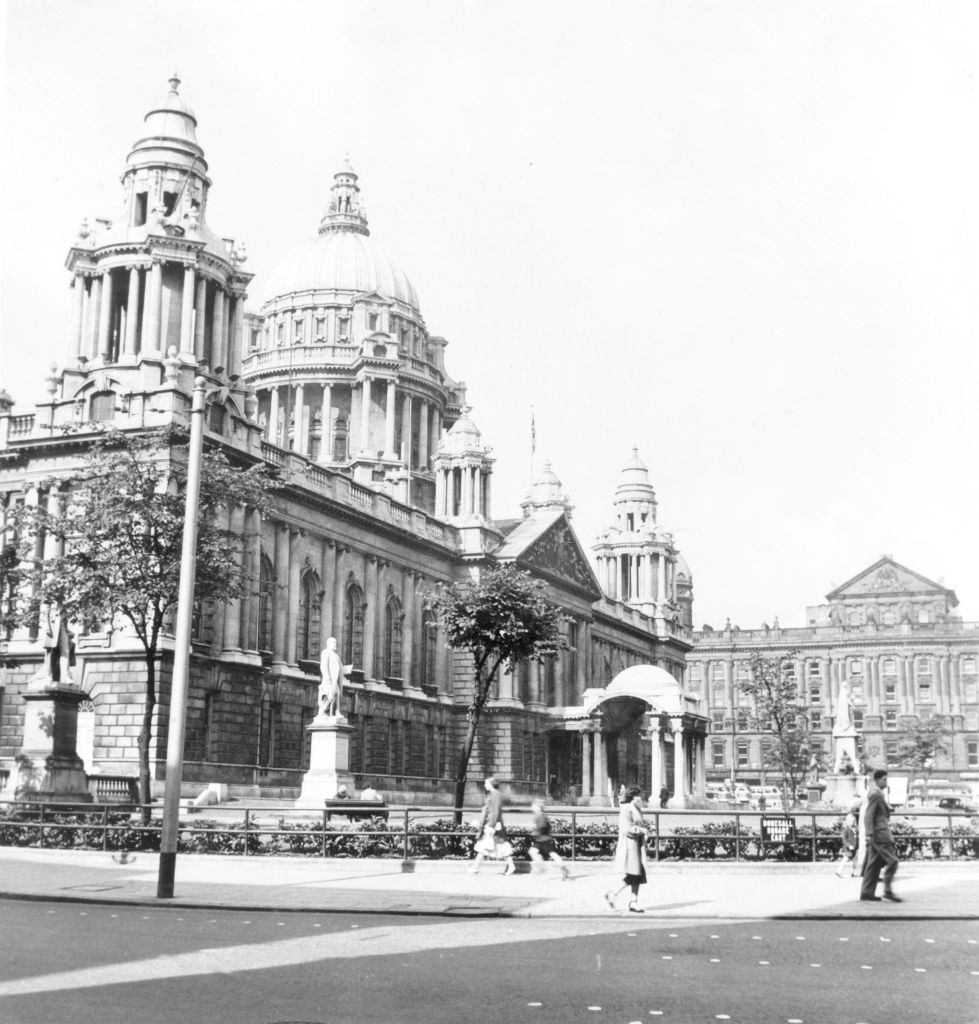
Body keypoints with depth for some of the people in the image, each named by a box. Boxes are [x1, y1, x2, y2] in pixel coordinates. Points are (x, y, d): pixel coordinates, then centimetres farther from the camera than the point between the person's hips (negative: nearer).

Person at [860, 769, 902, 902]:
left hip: (877, 833, 10)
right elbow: (868, 815, -19)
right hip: (879, 833, -10)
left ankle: (867, 892, 9)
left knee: (874, 863, 9)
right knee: (892, 861, -11)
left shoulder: (877, 793, 18)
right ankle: (888, 891, -10)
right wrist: (869, 834, -23)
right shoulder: (875, 794, -13)